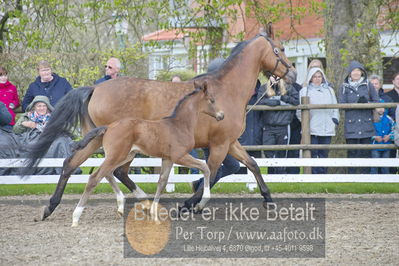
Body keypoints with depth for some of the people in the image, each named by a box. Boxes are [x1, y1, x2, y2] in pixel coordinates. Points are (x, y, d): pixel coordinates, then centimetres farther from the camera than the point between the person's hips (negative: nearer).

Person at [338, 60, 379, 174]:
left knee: (366, 152, 3)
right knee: (352, 152, -1)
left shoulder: (368, 85, 8)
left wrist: (367, 104, -13)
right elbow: (341, 104, -3)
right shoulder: (344, 87, 7)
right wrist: (356, 104, -16)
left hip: (366, 124, 1)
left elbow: (376, 102, 7)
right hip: (351, 125, -1)